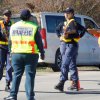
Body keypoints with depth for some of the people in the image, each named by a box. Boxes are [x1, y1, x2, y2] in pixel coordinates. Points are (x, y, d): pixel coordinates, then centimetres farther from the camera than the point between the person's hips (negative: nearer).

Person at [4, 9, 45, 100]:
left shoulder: (13, 27, 8)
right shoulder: (33, 27, -5)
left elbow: (10, 41, 13)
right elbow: (39, 42, -3)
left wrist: (12, 51, 22)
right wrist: (42, 53, 7)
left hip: (16, 54, 4)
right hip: (30, 54, -3)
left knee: (17, 75, 10)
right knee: (30, 75, -1)